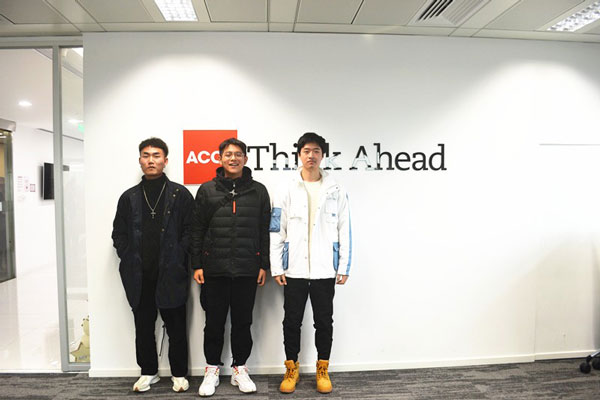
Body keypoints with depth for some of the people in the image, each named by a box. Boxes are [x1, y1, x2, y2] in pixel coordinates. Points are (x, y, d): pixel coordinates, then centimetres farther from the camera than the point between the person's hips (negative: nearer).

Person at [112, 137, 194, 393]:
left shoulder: (180, 195, 0)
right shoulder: (129, 197, 10)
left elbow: (190, 231, -4)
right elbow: (119, 234, 12)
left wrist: (177, 260, -10)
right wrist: (129, 261, 1)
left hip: (171, 275, -3)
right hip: (139, 276, 3)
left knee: (176, 328, 8)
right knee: (143, 327, 14)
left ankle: (179, 374, 25)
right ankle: (148, 372, 32)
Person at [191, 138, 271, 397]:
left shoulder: (258, 191, 6)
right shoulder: (207, 190, 5)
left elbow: (265, 231, 6)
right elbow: (197, 230, 4)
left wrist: (264, 265, 2)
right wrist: (196, 265, -1)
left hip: (247, 270, 1)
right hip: (214, 270, 0)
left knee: (243, 323, 10)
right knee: (214, 323, 9)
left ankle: (240, 370, 27)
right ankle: (212, 370, 27)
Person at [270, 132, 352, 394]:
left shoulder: (336, 191, 3)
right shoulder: (287, 191, 2)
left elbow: (344, 231, 2)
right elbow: (277, 231, 0)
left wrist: (344, 267, -1)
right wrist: (276, 267, -4)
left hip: (325, 270, 0)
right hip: (294, 269, 0)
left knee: (324, 321, 10)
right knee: (291, 321, 9)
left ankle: (322, 369, 27)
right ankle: (291, 369, 27)